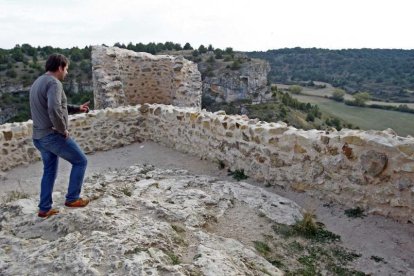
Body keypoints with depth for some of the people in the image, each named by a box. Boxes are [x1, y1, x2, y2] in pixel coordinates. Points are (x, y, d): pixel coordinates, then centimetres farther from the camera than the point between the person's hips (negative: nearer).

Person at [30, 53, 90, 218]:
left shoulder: (38, 83, 16)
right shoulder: (54, 83, -17)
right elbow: (55, 110, -32)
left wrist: (77, 109, 18)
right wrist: (63, 130, -19)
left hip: (39, 137, 10)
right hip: (53, 135, -10)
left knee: (49, 171, 19)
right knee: (80, 161, 6)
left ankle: (45, 209, 25)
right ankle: (72, 198, 11)